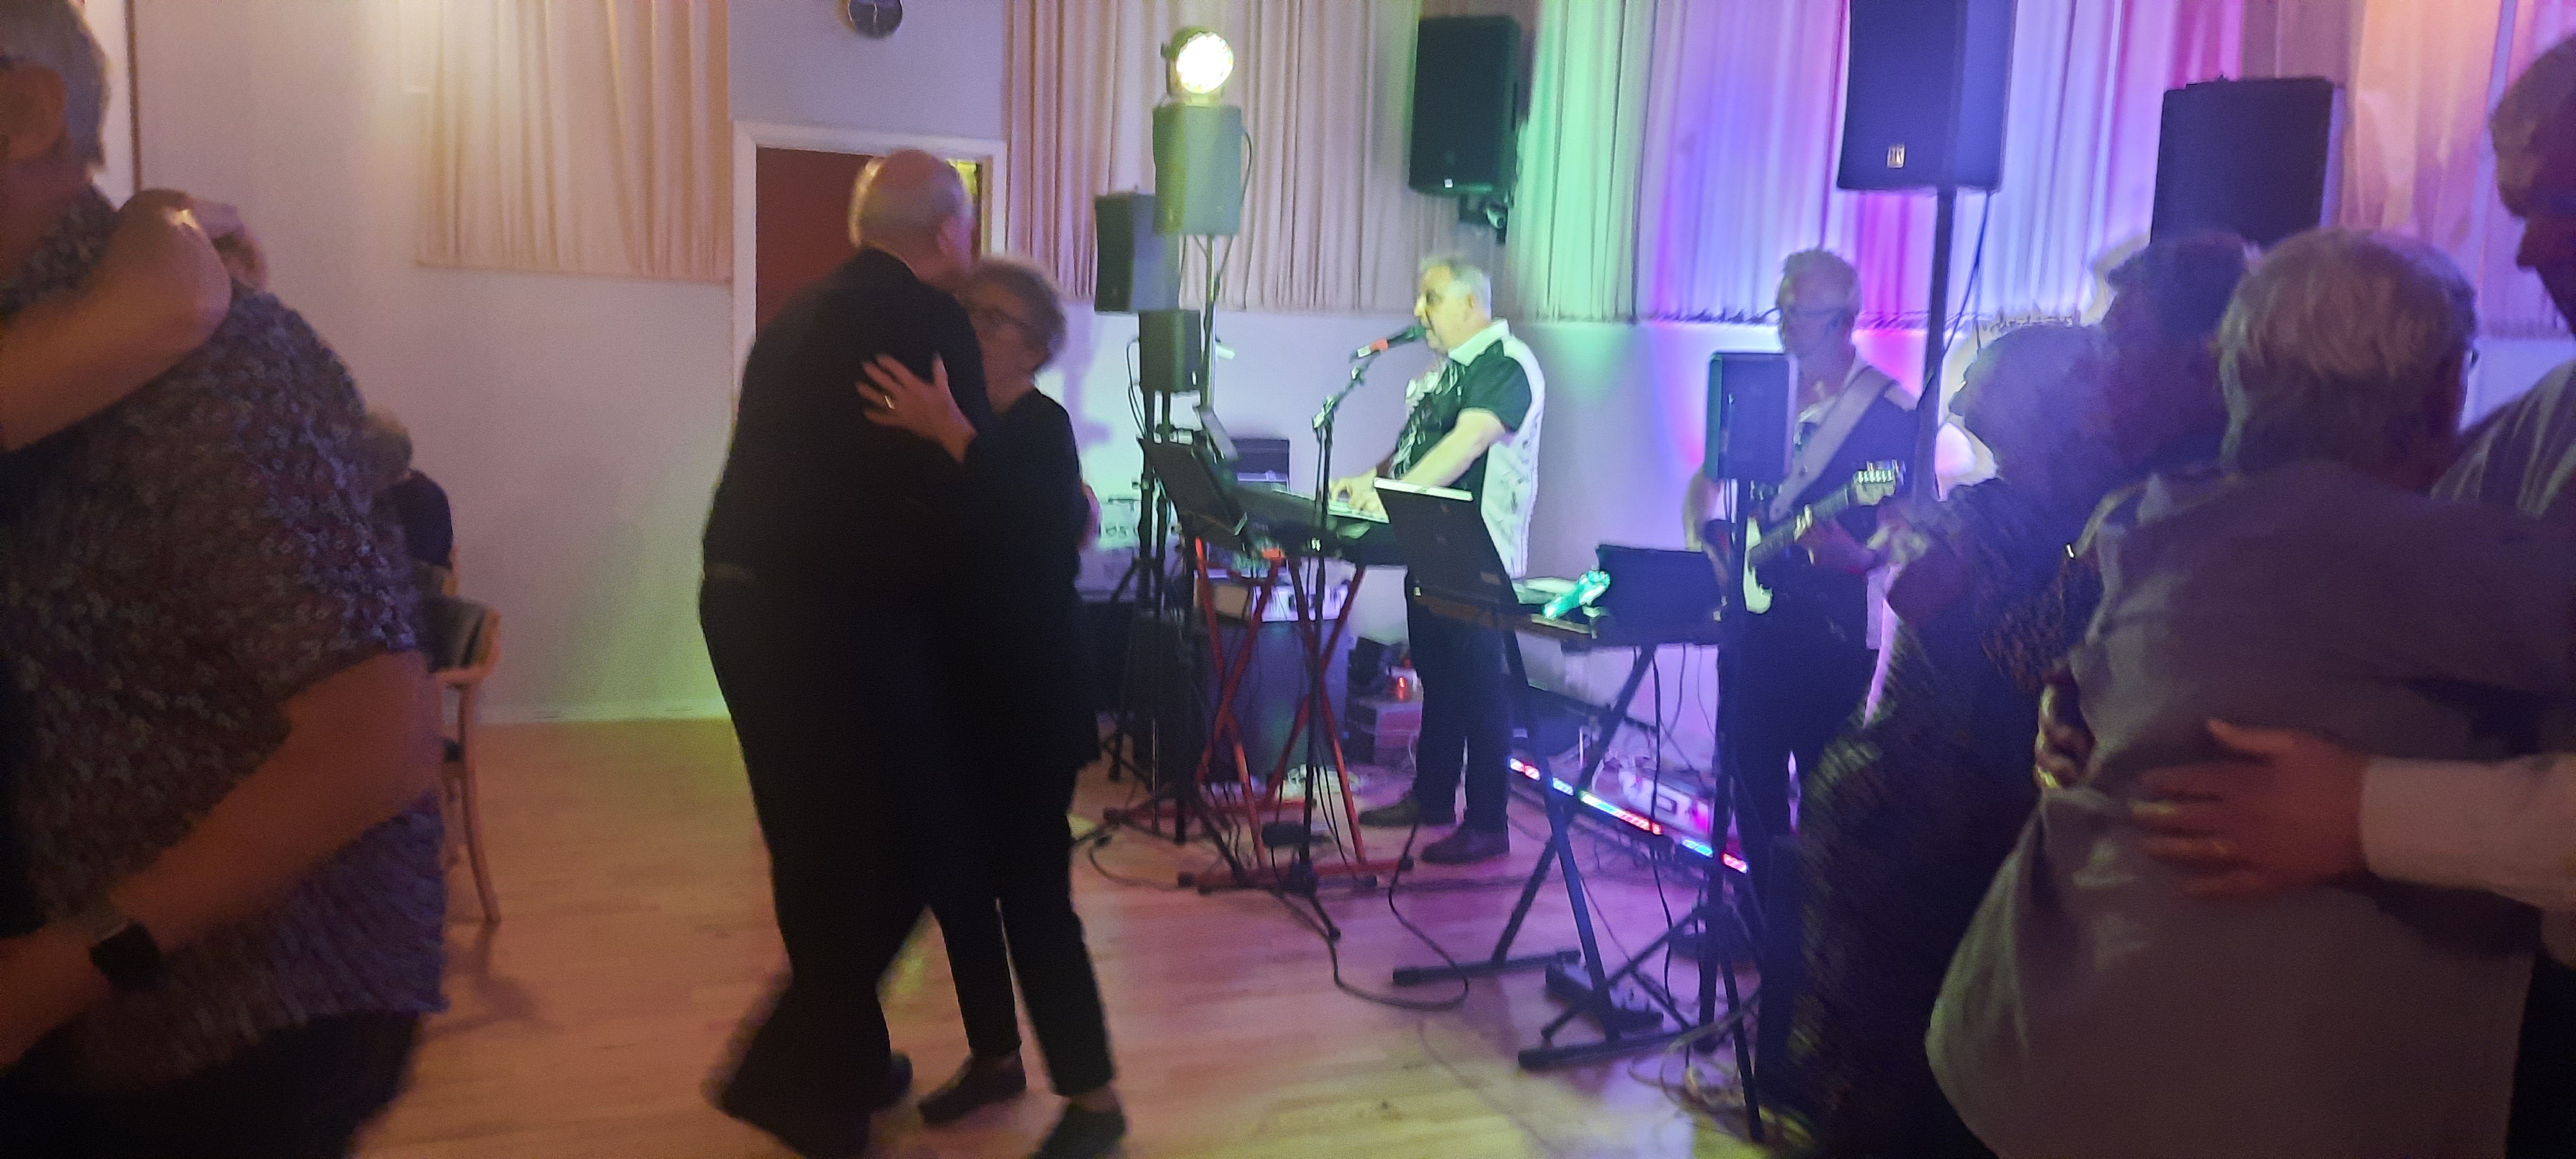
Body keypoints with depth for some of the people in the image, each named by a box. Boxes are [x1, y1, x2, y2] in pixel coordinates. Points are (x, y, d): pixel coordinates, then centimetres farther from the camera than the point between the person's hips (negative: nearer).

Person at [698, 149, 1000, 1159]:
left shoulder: (800, 315, 16)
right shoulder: (926, 321, -9)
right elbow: (970, 488, -12)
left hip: (748, 601, 9)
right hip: (834, 619, -9)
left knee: (822, 848, 18)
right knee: (900, 844, 5)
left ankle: (843, 1059, 31)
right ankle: (790, 1070, 10)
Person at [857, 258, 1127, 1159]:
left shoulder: (1041, 428, -11)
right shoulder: (948, 418, 11)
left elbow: (1045, 530, -32)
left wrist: (951, 436, -38)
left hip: (1027, 698, -7)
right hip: (958, 690, 7)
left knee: (1031, 891, -6)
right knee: (955, 878, 11)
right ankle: (995, 1056, 28)